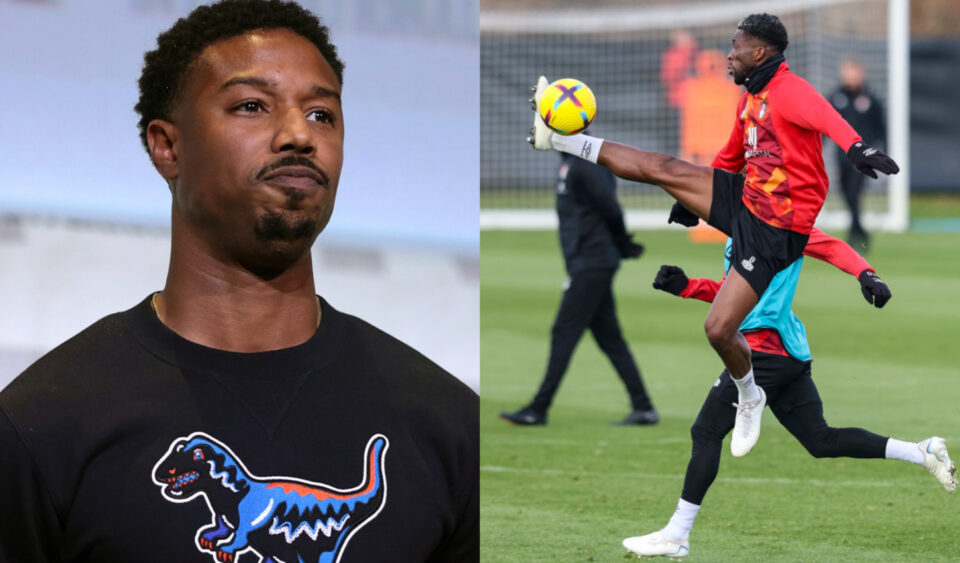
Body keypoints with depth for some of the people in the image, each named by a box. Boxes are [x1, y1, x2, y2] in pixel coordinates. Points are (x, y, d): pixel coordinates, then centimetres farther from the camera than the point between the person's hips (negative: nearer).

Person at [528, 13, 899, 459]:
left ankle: (749, 400, 16)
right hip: (744, 198, 8)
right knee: (660, 168, -1)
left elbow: (822, 114, -41)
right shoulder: (749, 101, 12)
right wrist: (692, 201, 35)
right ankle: (557, 137, 12)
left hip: (774, 229, -8)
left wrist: (856, 146, -61)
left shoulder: (789, 90, -18)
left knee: (718, 329, -12)